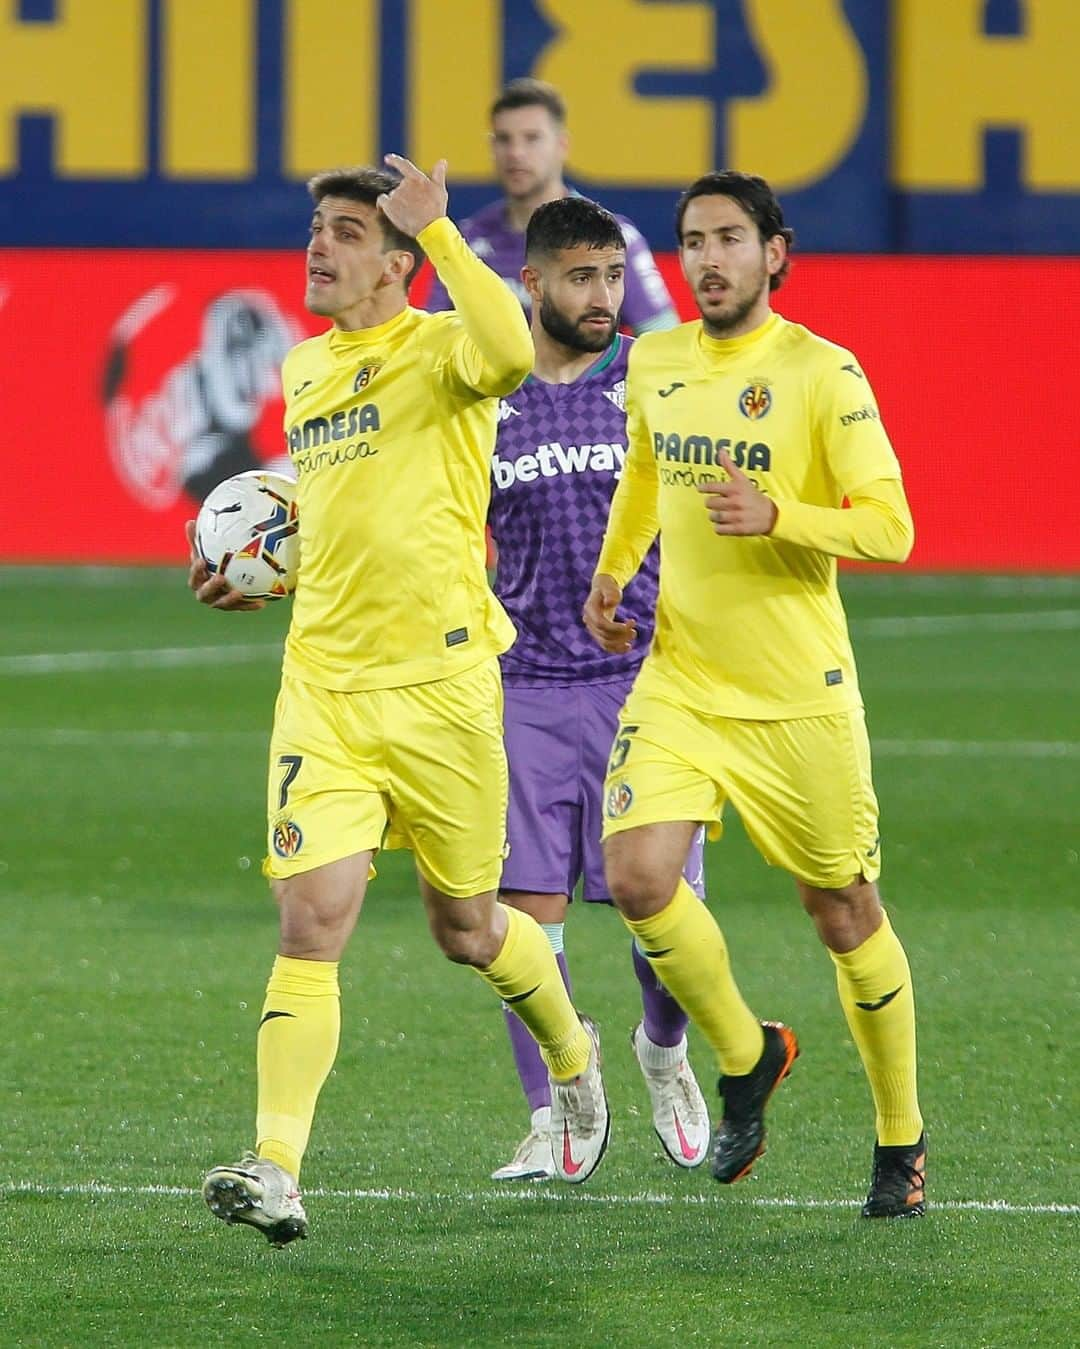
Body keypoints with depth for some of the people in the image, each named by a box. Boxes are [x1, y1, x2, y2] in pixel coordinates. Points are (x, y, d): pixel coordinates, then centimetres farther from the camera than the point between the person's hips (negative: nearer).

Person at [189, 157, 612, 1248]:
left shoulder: (438, 350, -8)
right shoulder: (302, 370, 13)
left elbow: (509, 353, -34)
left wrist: (437, 229, -28)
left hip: (440, 678, -4)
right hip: (322, 682, 4)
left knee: (466, 928, 11)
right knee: (311, 919, -12)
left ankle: (571, 1056, 42)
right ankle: (276, 1170, -18)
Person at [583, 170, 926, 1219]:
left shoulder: (822, 374, -10)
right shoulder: (654, 364, 6)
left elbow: (890, 525, -12)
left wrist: (777, 515, -27)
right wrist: (612, 571, 13)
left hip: (798, 691, -4)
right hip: (678, 680, 4)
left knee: (842, 912, 4)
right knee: (638, 876, -16)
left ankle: (901, 1139, 23)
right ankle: (746, 1056, 11)